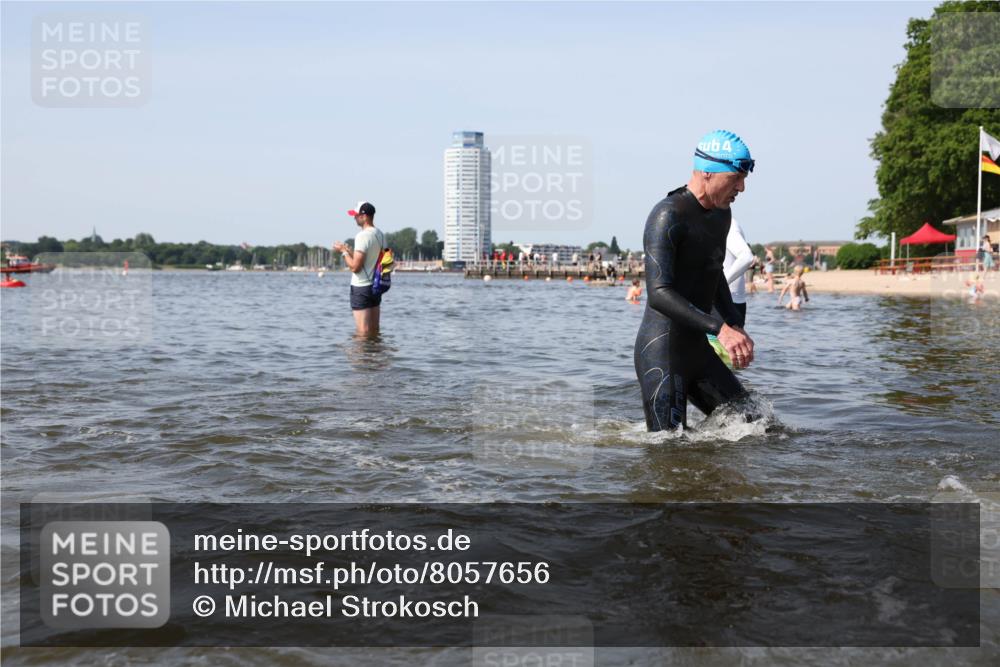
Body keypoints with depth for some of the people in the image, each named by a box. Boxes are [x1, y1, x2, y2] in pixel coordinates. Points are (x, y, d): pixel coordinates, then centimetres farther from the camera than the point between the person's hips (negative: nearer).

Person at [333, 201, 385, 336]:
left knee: (363, 333, -4)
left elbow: (355, 267, -20)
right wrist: (349, 251, 16)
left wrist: (343, 251, -6)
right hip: (376, 285, 9)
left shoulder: (363, 236, -18)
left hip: (361, 288, -9)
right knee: (375, 331, 13)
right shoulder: (380, 234, 9)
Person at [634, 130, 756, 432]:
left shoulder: (721, 214, 12)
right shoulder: (668, 217, -18)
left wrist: (736, 326, 17)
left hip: (697, 348, 9)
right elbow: (659, 294, -29)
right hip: (662, 353, -9)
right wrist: (720, 328, -36)